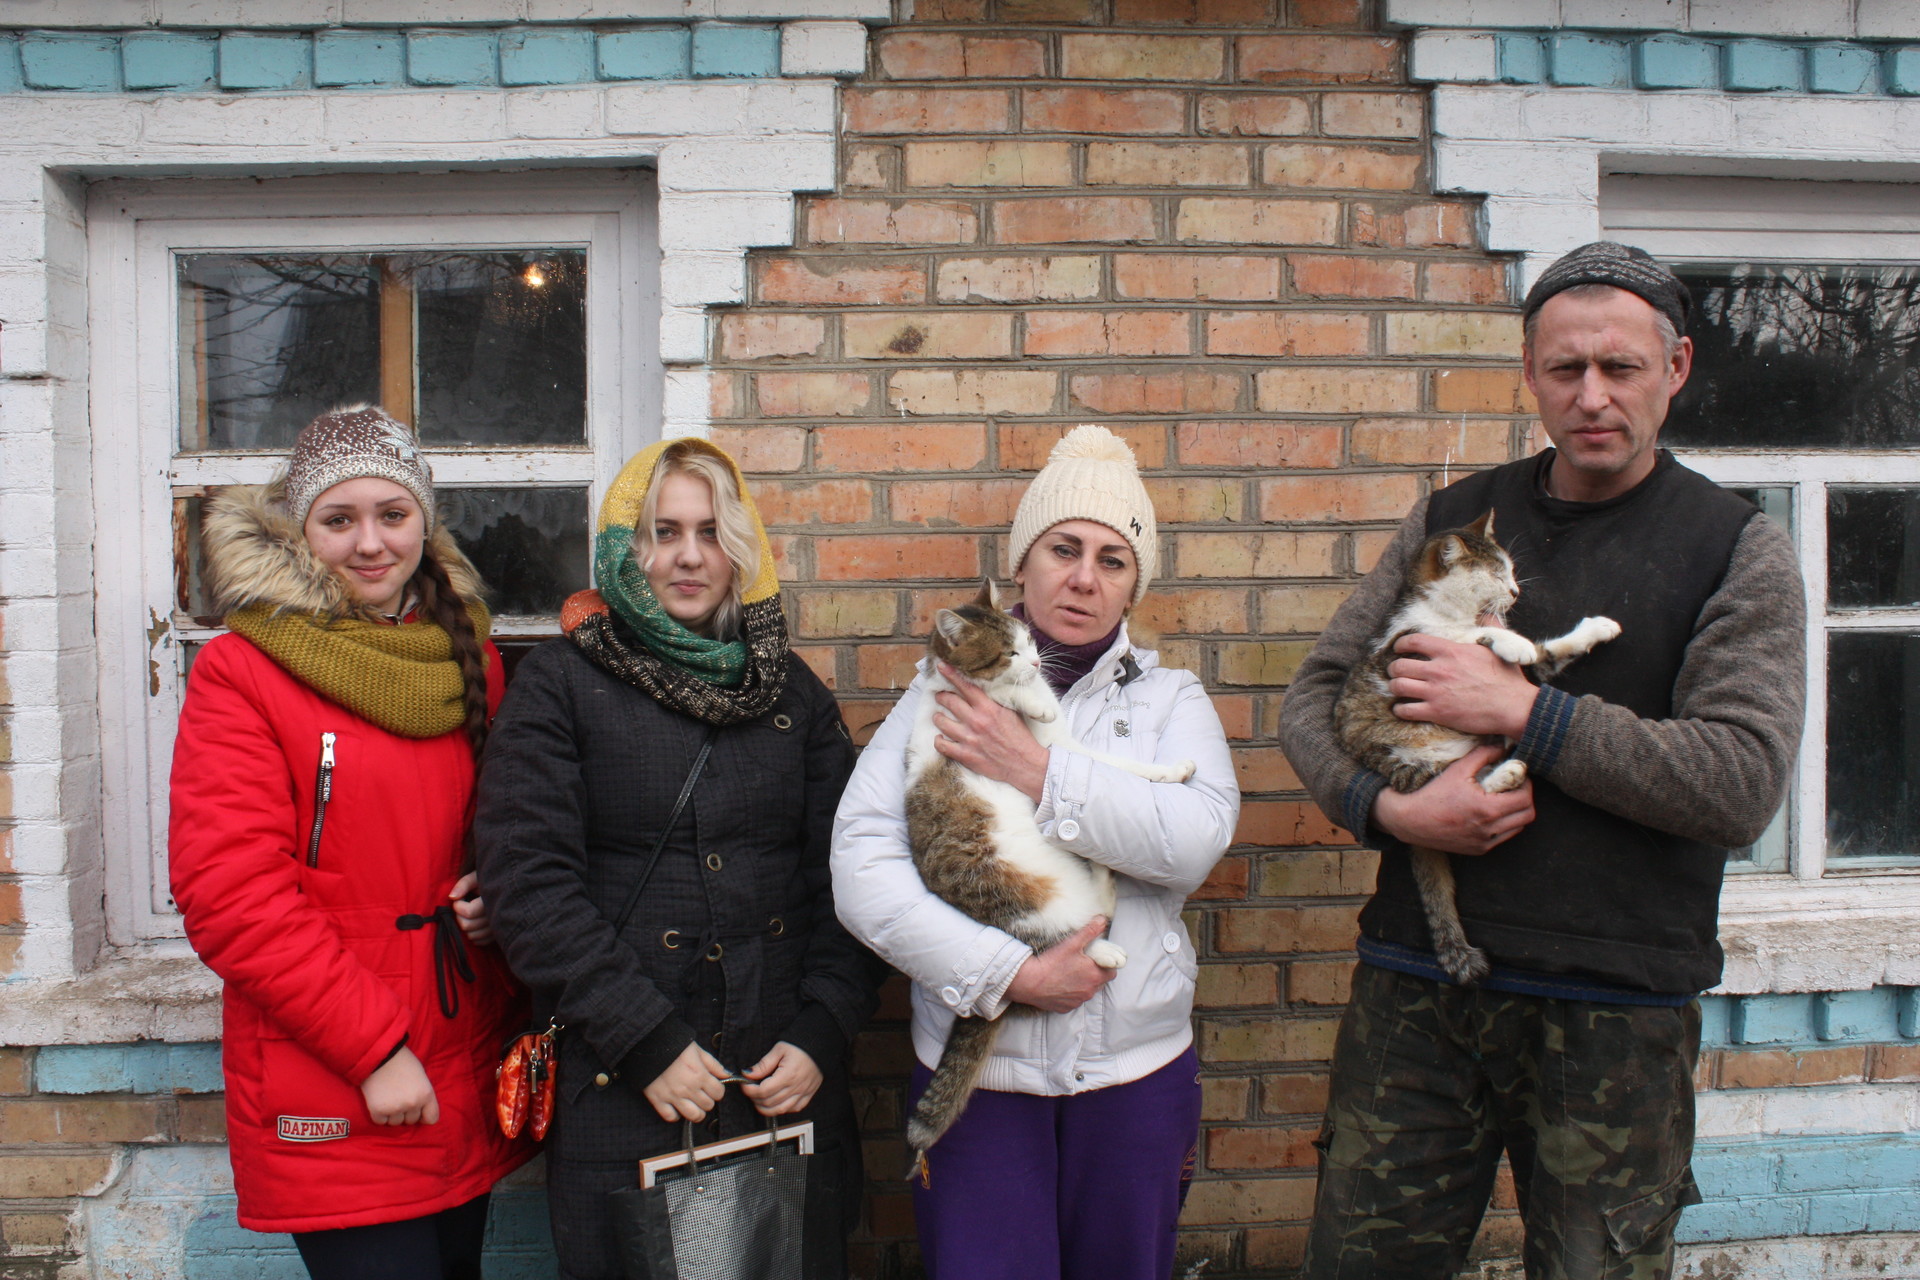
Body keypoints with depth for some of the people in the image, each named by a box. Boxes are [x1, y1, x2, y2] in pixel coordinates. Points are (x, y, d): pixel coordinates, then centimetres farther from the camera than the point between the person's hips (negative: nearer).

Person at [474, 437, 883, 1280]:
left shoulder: (793, 690, 8)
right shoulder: (558, 684, -1)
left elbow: (845, 877, 6)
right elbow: (527, 883, -9)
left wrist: (821, 1035, -5)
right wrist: (647, 1042, -13)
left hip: (790, 1087, 3)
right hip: (621, 1092, -3)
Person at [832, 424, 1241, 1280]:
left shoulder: (1170, 698, 6)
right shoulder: (947, 691, 1)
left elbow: (1198, 837, -14)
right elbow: (860, 869, -10)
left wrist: (1038, 774, -17)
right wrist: (1005, 974, -17)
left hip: (1137, 1067, 2)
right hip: (974, 1070, -1)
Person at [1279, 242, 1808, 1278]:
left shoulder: (1736, 550, 0)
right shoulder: (1452, 520, 7)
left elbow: (1743, 782, -12)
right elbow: (1314, 696, 7)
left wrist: (1525, 712, -16)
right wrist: (1387, 807, -12)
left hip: (1615, 1011, -2)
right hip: (1414, 985, 2)